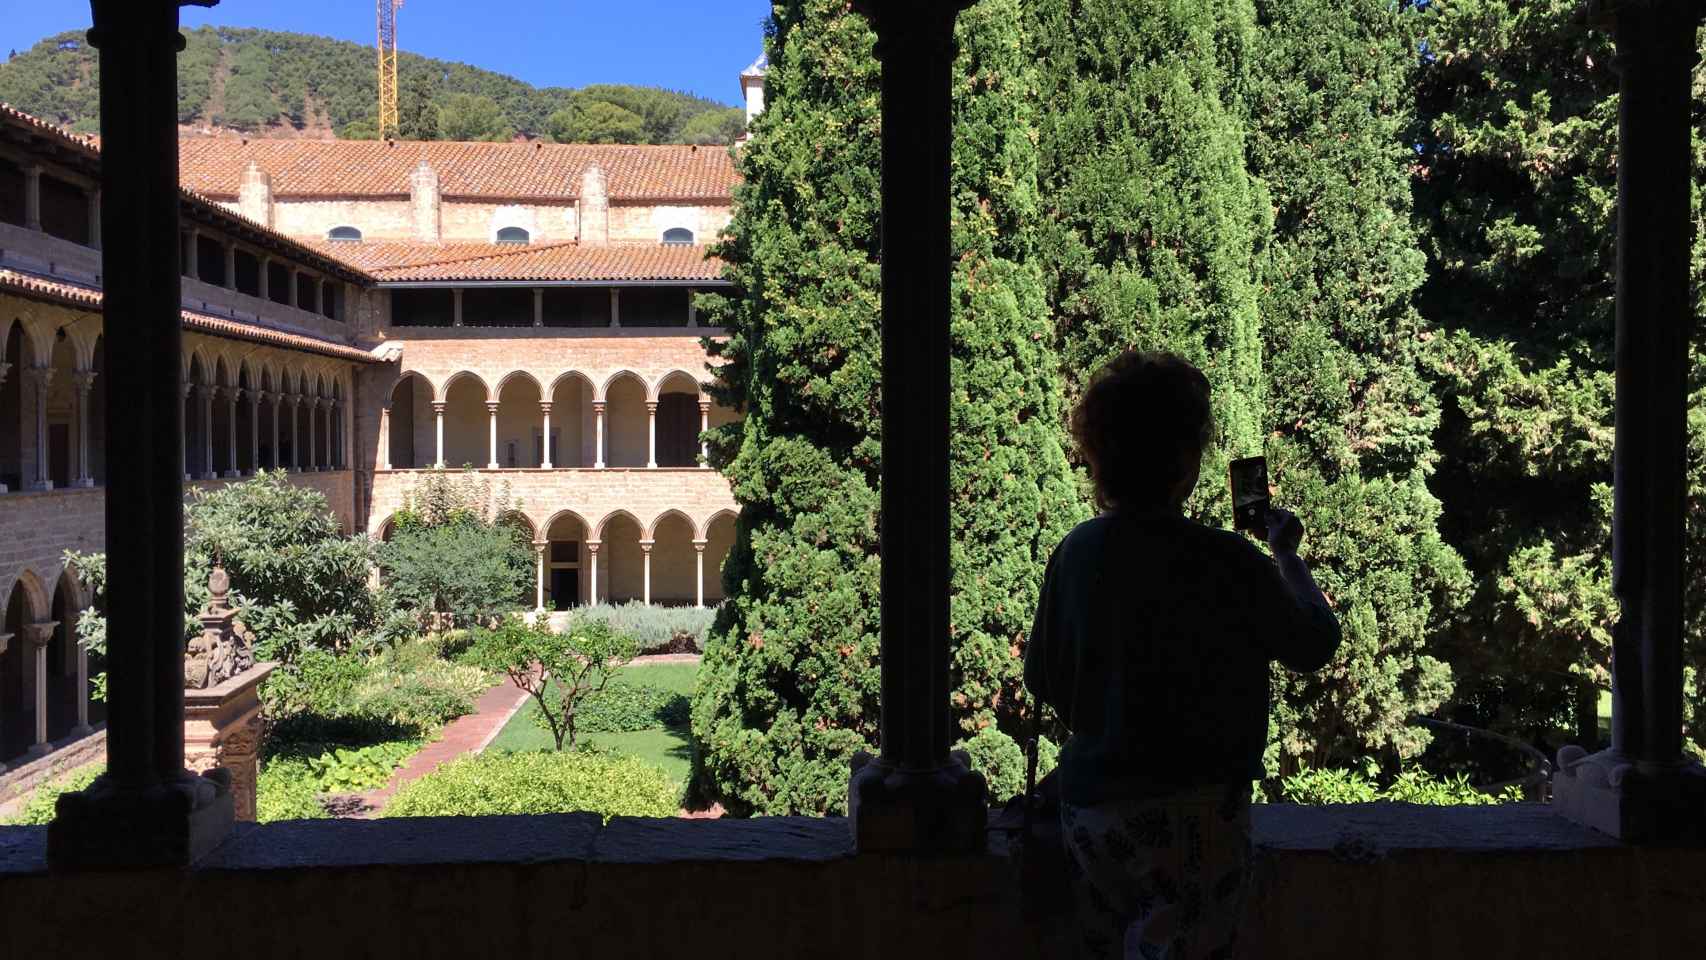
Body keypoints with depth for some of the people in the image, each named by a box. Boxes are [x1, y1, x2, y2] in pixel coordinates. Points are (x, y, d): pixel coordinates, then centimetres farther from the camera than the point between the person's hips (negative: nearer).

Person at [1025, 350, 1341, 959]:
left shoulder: (1075, 552, -3)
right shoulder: (1229, 565, -17)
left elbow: (1042, 679, 7)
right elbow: (1314, 646, -1)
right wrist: (1287, 555, 14)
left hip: (1088, 803, 5)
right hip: (1189, 817, -5)